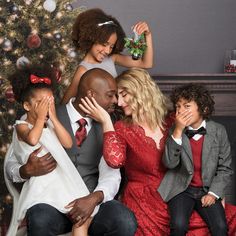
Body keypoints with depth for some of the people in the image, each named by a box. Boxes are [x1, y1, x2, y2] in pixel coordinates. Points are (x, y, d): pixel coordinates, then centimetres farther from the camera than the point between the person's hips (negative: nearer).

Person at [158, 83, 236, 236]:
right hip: (182, 189, 0)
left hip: (208, 190, 1)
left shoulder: (219, 131, -1)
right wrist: (178, 131, -22)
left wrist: (214, 193, -9)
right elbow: (169, 163, -15)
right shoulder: (174, 131, -1)